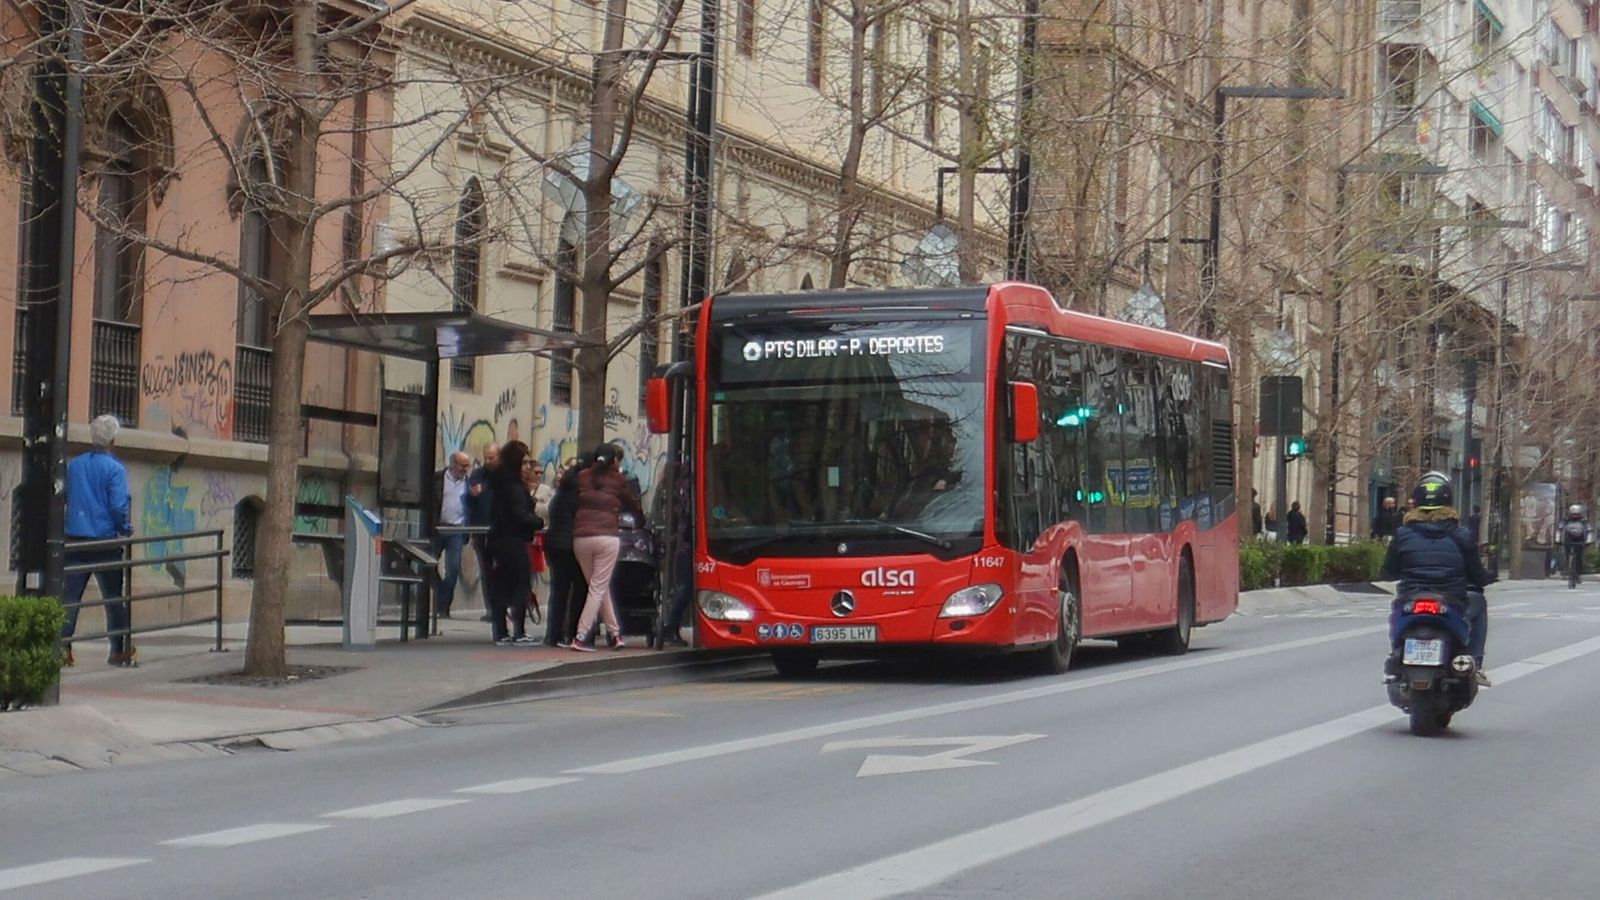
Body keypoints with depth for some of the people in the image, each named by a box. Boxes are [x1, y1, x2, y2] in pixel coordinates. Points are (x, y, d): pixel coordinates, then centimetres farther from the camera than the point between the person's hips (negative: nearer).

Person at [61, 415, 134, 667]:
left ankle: (63, 647, -6)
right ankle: (118, 651, 11)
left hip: (74, 539, 4)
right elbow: (118, 506, -14)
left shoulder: (73, 466, 7)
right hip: (104, 541, -3)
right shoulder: (115, 469, -8)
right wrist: (126, 529, 3)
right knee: (113, 598, 7)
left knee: (70, 597, 3)